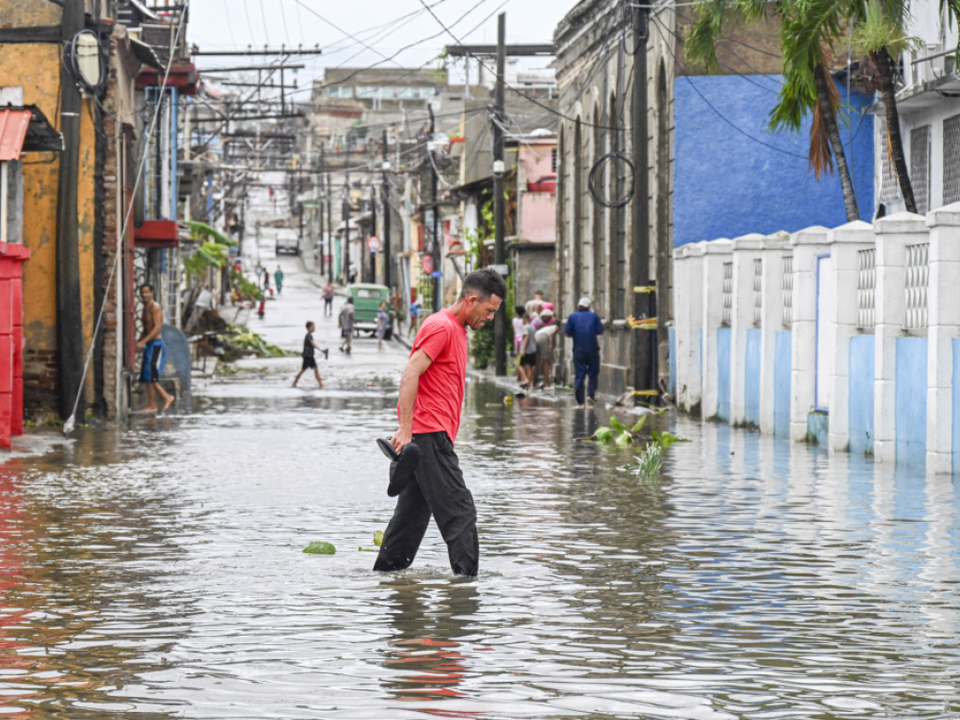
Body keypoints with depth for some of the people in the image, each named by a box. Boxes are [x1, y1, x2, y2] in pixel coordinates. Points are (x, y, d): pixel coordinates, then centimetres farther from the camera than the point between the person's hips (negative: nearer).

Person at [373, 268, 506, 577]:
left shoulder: (456, 329, 19)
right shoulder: (441, 326, -12)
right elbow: (409, 375, -21)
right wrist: (405, 429, -25)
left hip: (429, 436, 10)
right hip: (429, 435, -10)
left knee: (414, 510, 13)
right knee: (459, 511, -11)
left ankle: (386, 570, 18)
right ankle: (467, 575, -11)